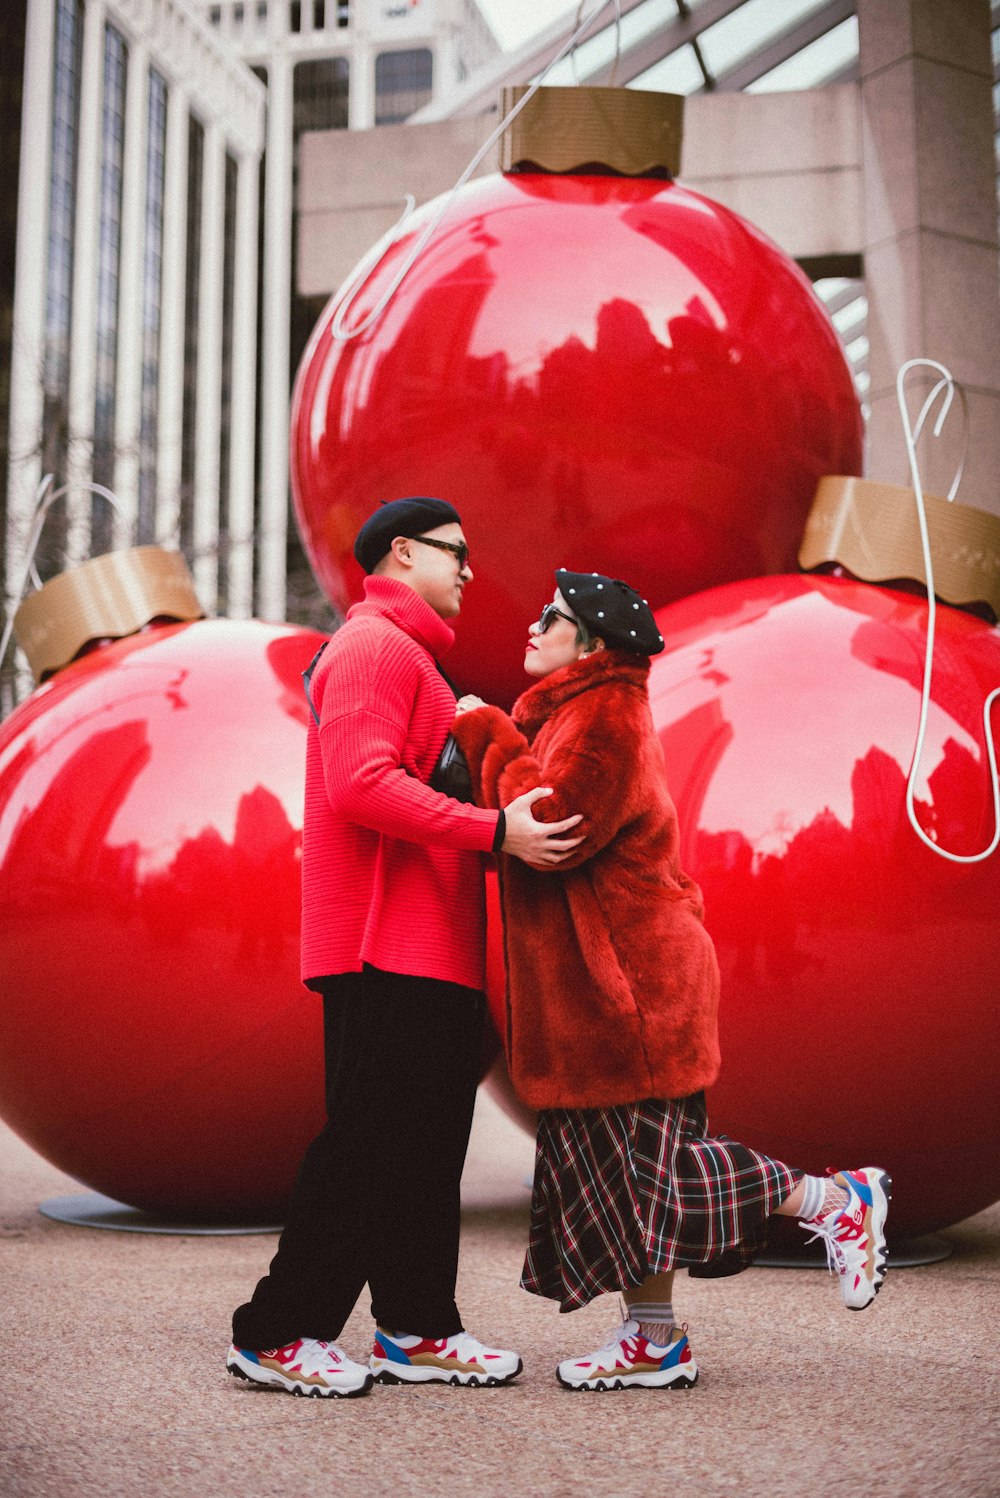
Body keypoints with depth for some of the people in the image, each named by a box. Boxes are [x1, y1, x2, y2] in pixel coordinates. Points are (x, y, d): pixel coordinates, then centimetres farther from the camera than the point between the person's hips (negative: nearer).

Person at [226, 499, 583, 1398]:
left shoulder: (409, 656, 26)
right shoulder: (375, 646, -8)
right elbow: (362, 784, -21)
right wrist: (496, 832, -22)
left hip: (428, 950, 10)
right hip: (389, 948, -10)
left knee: (427, 1140, 11)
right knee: (369, 1139, -7)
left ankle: (416, 1329, 17)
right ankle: (279, 1333, 1)